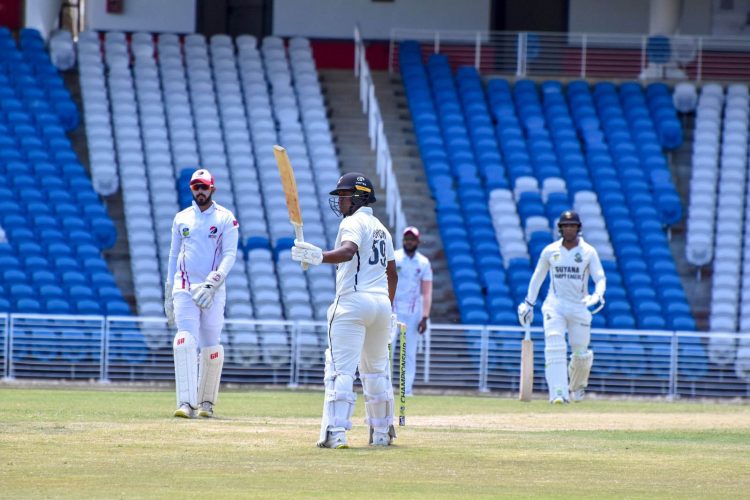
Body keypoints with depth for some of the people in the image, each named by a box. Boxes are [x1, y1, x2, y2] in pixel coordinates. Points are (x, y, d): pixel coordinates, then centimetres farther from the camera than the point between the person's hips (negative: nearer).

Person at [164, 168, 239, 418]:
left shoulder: (225, 219, 2)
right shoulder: (182, 218, 12)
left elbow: (230, 254, -6)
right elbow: (174, 255, 16)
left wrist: (212, 283, -19)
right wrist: (168, 295, 13)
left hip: (213, 289, -1)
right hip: (184, 287, 1)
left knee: (211, 345, 3)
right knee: (185, 340, -16)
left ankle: (206, 401, 19)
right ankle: (186, 402, -25)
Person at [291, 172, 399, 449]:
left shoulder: (353, 223, -6)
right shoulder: (381, 229, 21)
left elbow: (347, 251, -27)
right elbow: (392, 273, 26)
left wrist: (319, 257, -40)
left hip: (353, 302, -8)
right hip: (382, 302, 8)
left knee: (341, 369, -13)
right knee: (376, 370, 20)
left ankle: (335, 432, -23)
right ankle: (382, 432, 25)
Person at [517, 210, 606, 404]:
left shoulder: (588, 252, 0)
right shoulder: (550, 251, 4)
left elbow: (600, 278, -6)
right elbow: (537, 278, 15)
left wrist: (598, 296, -26)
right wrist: (528, 304, 14)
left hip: (580, 307, 0)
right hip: (554, 306, 0)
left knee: (581, 354, 5)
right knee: (555, 348, -18)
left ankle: (576, 387, 35)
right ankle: (558, 393, -25)